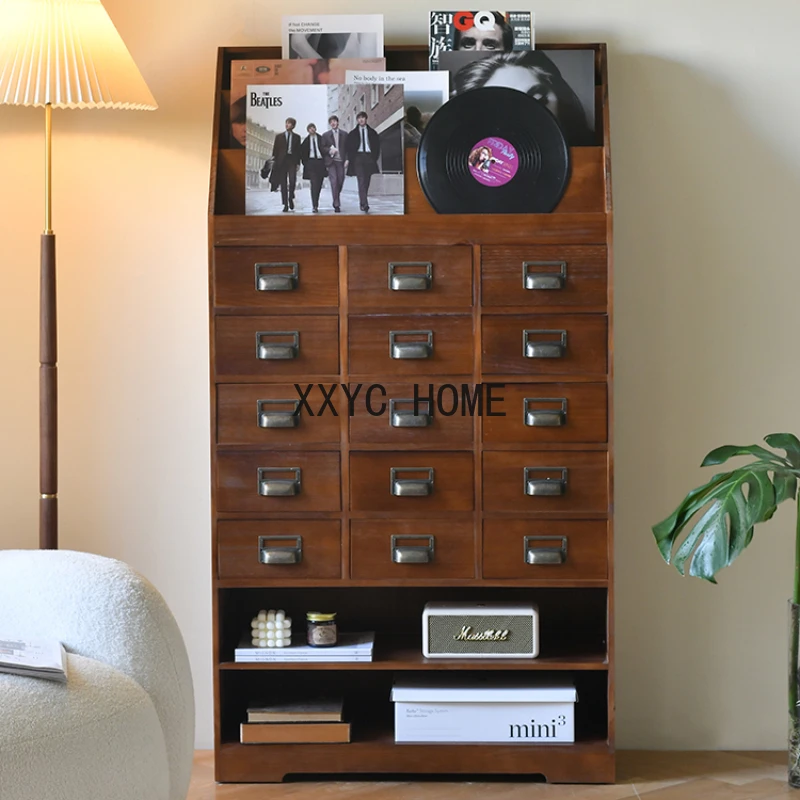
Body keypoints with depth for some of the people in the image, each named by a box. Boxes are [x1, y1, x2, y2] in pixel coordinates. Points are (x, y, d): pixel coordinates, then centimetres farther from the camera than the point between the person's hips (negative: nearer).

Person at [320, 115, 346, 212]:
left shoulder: (344, 134, 13)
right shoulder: (325, 135, 11)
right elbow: (322, 148, 8)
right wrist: (329, 150, -12)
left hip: (341, 161, 2)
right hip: (331, 161, -2)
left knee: (340, 182, 1)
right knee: (334, 182, -13)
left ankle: (336, 201, 24)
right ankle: (336, 204, -14)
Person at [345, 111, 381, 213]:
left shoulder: (372, 132, 15)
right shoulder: (353, 133, 11)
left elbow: (377, 146, 15)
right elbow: (349, 147, 7)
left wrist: (375, 158, 4)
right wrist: (348, 159, -5)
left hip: (369, 157, 2)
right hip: (358, 157, -2)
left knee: (366, 182, 2)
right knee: (361, 181, -16)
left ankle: (363, 203, 12)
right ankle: (364, 204, -27)